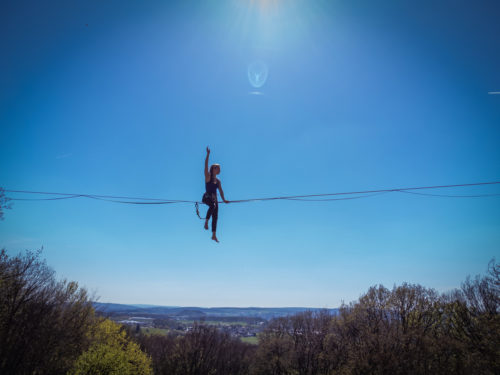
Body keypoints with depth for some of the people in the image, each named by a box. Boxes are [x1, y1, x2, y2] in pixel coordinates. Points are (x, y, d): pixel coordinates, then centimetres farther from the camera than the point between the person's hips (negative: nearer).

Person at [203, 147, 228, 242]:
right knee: (213, 205, -38)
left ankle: (214, 235, 8)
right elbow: (206, 166, -13)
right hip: (207, 197, -6)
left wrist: (223, 199, 10)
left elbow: (220, 190, 20)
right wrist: (208, 154, -20)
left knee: (215, 217, 1)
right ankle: (206, 222, -29)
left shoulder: (218, 181, 16)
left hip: (214, 199, 6)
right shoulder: (208, 176, -1)